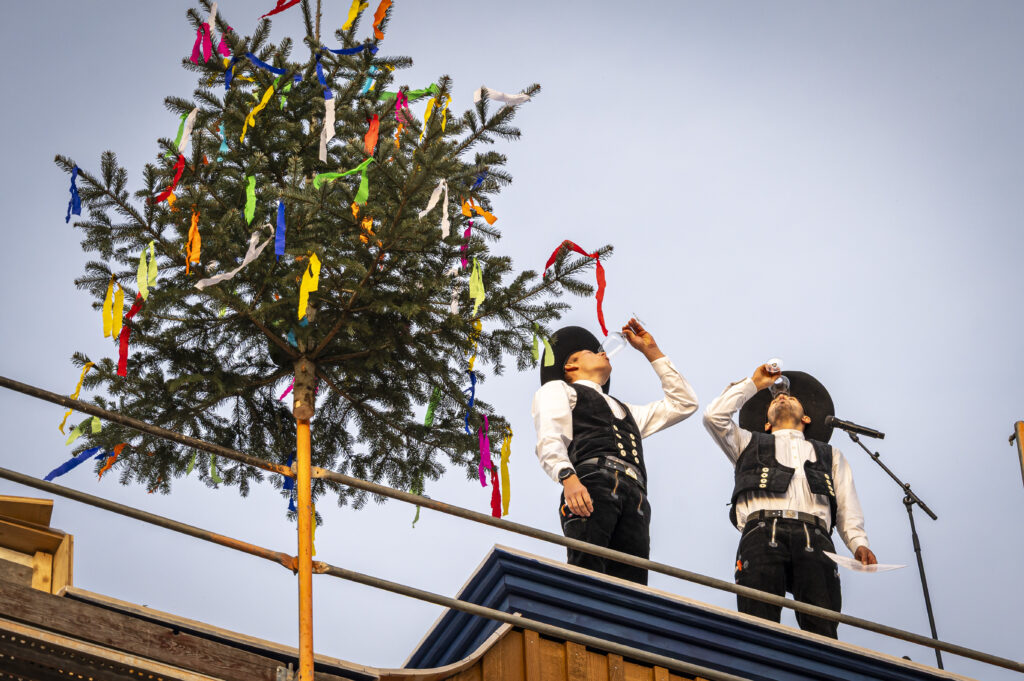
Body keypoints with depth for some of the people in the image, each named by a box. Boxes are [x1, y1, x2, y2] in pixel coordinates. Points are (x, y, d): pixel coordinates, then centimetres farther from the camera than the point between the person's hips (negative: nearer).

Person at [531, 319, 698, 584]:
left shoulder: (624, 411, 44)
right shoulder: (557, 389, 24)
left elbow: (683, 403, 46)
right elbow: (549, 441, 5)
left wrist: (651, 351, 47)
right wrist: (567, 477, -16)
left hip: (635, 499, 5)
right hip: (592, 483, -5)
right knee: (586, 573, -28)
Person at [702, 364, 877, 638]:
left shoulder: (830, 454, 38)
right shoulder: (750, 443, 37)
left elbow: (847, 509, 24)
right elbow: (714, 415, 20)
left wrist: (859, 543, 4)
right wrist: (754, 384, 31)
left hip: (814, 540, 1)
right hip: (762, 532, -1)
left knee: (822, 631, -23)